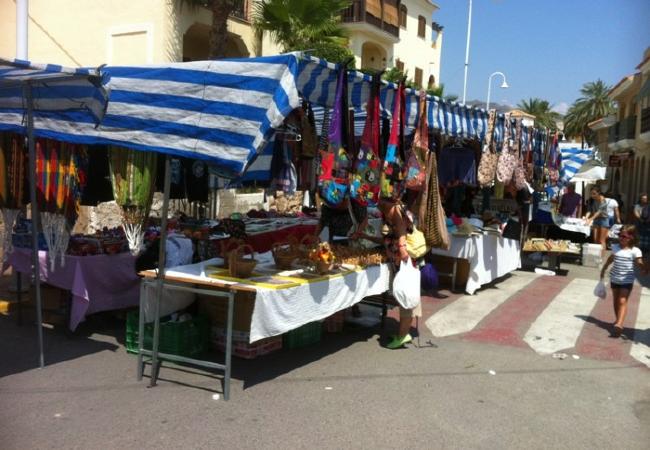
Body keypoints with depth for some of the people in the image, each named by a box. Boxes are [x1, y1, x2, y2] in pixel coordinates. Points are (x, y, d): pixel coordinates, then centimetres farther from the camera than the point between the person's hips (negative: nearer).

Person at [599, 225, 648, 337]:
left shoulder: (635, 251, -13)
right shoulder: (615, 247, 2)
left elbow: (640, 263, -18)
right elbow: (611, 259, 19)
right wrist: (603, 270, 29)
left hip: (627, 280, -5)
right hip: (614, 279, 5)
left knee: (622, 301, -13)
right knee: (616, 301, 15)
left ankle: (619, 324, -22)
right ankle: (618, 321, 30)